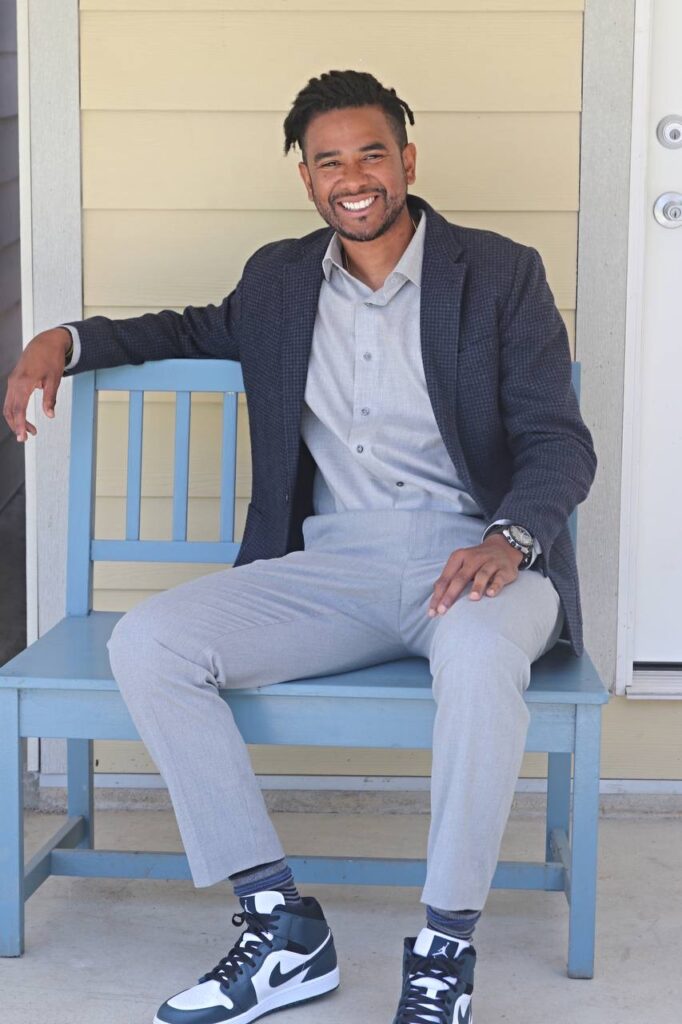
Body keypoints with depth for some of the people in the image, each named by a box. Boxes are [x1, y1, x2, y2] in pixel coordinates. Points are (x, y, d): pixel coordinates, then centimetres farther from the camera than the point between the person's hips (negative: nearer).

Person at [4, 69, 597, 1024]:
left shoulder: (501, 273, 3)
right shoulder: (281, 279, 15)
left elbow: (560, 441, -2)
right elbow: (206, 330, 37)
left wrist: (510, 538, -24)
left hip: (471, 561, -4)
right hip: (331, 567, 4)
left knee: (481, 653, -40)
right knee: (146, 642, -19)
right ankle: (283, 927, -15)